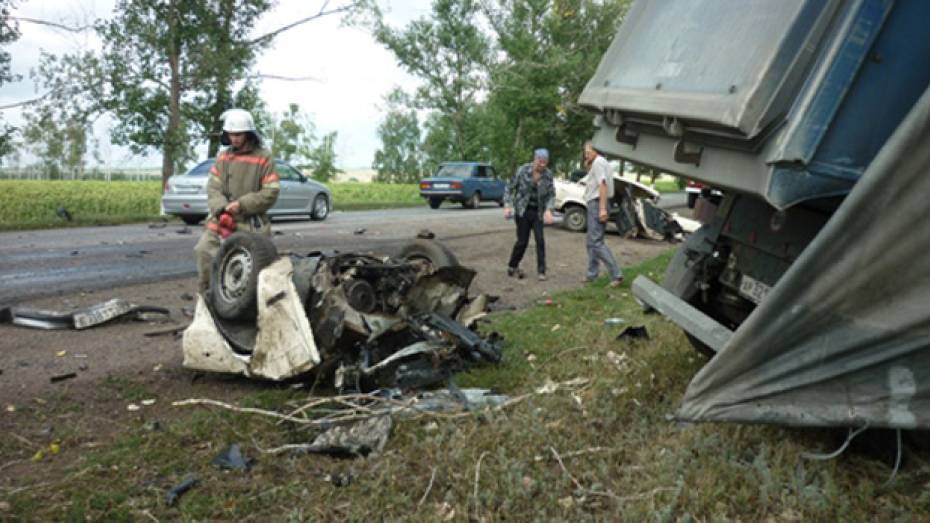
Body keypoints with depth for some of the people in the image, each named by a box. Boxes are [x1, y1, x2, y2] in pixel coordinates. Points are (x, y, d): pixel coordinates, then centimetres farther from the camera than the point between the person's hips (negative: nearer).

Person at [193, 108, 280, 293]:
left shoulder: (264, 158, -1)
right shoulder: (223, 157, 12)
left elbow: (271, 193, -7)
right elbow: (213, 188, 6)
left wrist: (242, 205, -14)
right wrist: (222, 210, -13)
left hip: (251, 222, -3)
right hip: (222, 220, 4)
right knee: (203, 250, -12)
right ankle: (206, 294, 0)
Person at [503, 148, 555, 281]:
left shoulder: (548, 175, -5)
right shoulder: (523, 170, -10)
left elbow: (551, 195, -3)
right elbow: (510, 188, -3)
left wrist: (548, 210, -21)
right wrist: (507, 206, -12)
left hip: (538, 212, 2)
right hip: (522, 210, -2)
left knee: (540, 240, -8)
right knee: (522, 241, 1)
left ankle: (541, 271, 2)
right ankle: (512, 266, 23)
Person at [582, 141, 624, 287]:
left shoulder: (598, 162, -9)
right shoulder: (601, 163, 23)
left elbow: (603, 184, -21)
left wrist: (602, 208, -28)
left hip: (597, 204, -11)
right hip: (595, 205, 11)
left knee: (596, 242, -15)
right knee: (590, 241, 16)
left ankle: (616, 275, -20)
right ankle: (592, 274, 22)